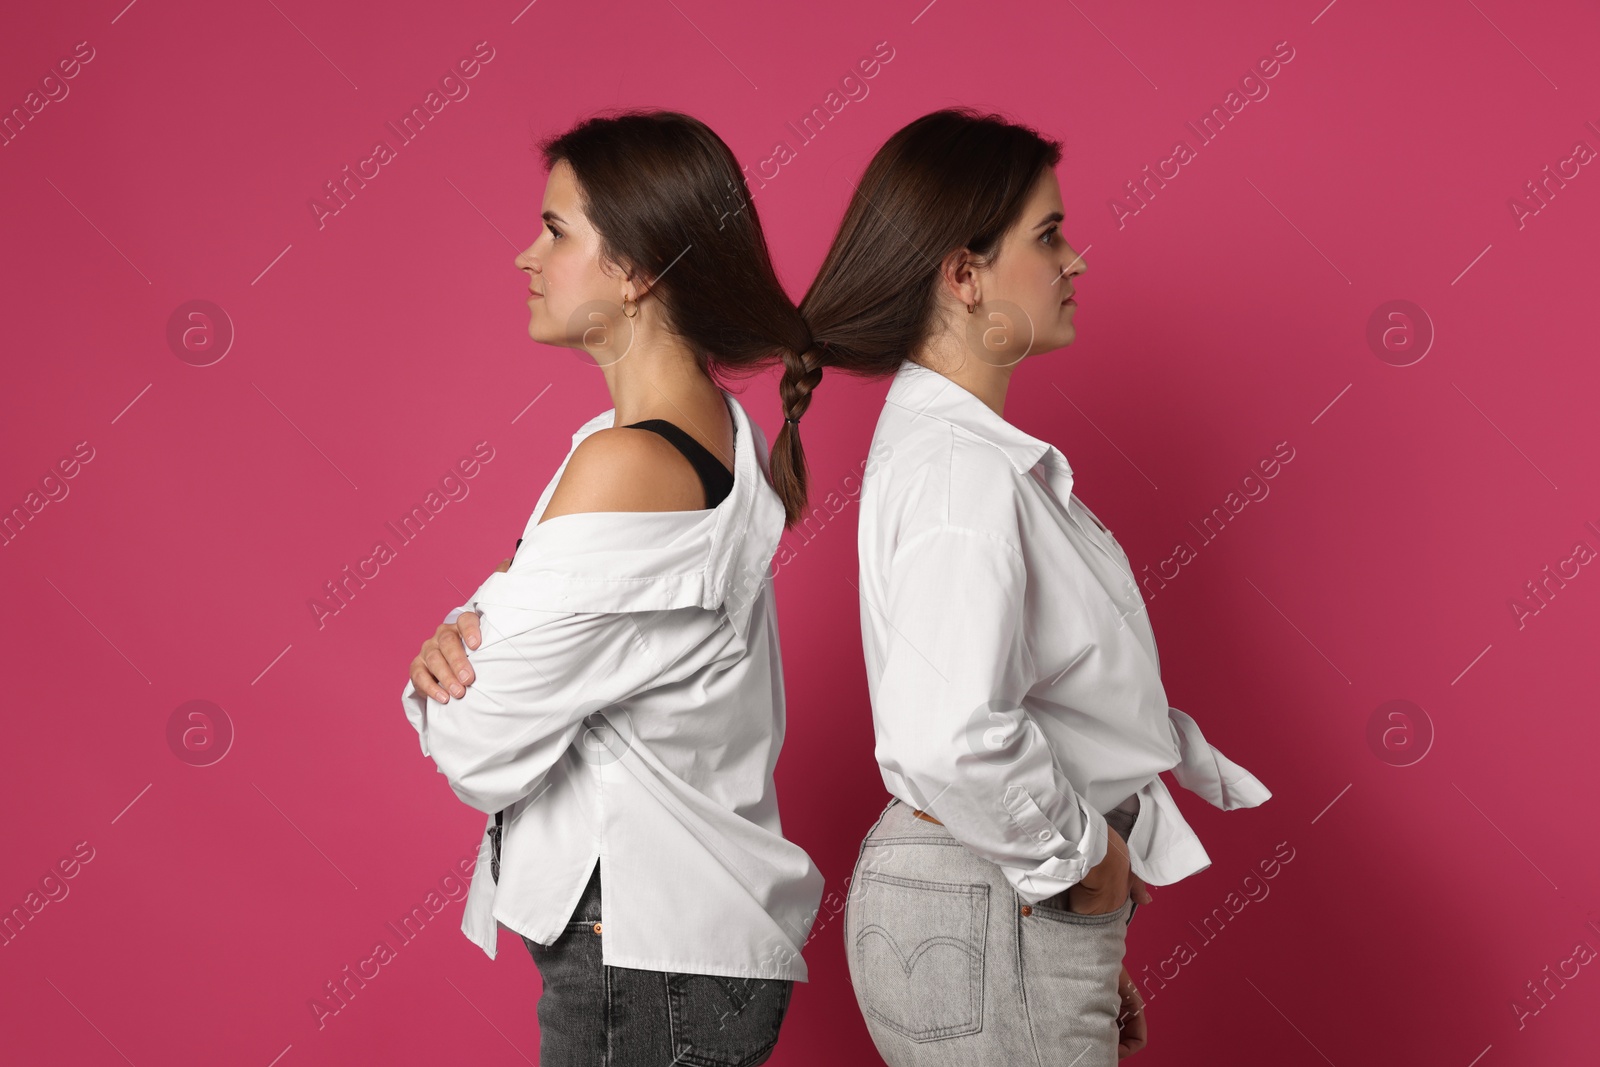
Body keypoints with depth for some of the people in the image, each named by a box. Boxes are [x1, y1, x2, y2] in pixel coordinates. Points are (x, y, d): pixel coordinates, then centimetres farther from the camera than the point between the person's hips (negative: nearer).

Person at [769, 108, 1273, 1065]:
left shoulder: (972, 446, 10)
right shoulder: (961, 472, -22)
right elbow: (951, 740, -36)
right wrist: (1081, 858, -19)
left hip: (1030, 905, 10)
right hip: (988, 924, -10)